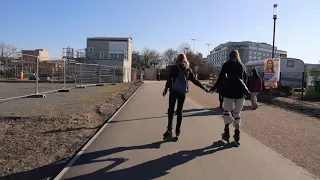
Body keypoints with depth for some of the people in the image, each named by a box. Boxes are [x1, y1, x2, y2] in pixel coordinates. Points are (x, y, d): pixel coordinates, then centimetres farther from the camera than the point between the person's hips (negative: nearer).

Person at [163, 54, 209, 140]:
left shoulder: (173, 68, 0)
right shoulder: (188, 69, 7)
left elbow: (169, 80, -6)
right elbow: (195, 80, 9)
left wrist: (165, 90, 1)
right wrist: (204, 88, 16)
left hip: (173, 91, -2)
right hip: (182, 92, 2)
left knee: (171, 110, 2)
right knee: (179, 111, 12)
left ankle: (169, 130, -11)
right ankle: (178, 130, 15)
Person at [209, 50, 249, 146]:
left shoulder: (227, 64, 4)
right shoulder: (242, 65, 14)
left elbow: (221, 77, -1)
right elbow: (245, 78, 16)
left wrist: (214, 88, 6)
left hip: (230, 90, -3)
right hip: (240, 91, 3)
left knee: (226, 110, 10)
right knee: (237, 112, 10)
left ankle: (227, 132, 5)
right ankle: (237, 135, 7)